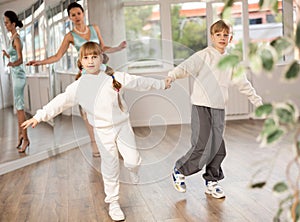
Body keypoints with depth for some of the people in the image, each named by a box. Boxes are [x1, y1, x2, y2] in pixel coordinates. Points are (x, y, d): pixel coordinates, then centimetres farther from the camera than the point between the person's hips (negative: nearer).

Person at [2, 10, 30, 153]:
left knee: (19, 106, -8)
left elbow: (20, 60, -25)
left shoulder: (16, 38, -15)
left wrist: (13, 64, -44)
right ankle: (20, 134, 21)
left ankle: (25, 138, -4)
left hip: (18, 75, -10)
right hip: (15, 75, 10)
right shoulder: (12, 38, 13)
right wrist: (7, 55, 34)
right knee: (18, 106, 13)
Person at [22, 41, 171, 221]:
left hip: (123, 125, 0)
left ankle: (133, 170, 35)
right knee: (110, 169, 6)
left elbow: (139, 82, 5)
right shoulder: (79, 86, -5)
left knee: (133, 160, -4)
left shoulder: (116, 77, -5)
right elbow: (60, 102, -2)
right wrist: (40, 116, -6)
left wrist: (161, 84, 13)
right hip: (103, 132, 0)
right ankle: (113, 203, 23)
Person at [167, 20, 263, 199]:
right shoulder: (203, 56, -5)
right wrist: (171, 76, -38)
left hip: (219, 109, 5)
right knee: (202, 147, -10)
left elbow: (243, 84, 22)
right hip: (201, 107, -5)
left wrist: (257, 101, 26)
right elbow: (186, 67, -19)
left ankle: (212, 182, 25)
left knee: (218, 148, 6)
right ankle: (179, 171, 14)